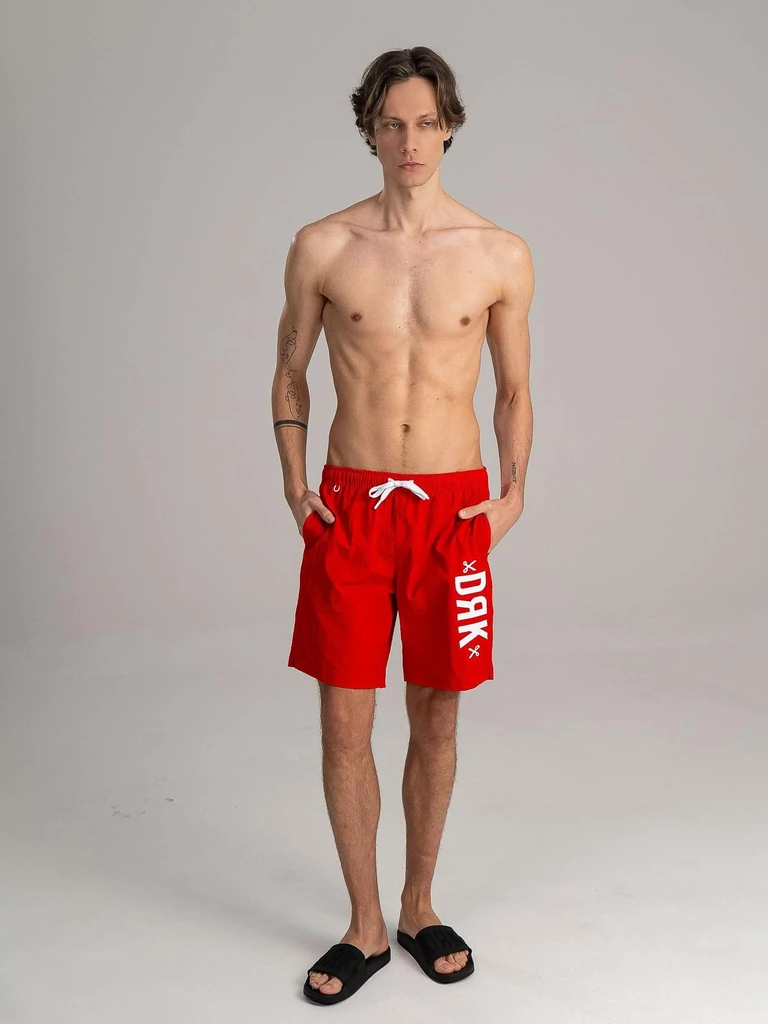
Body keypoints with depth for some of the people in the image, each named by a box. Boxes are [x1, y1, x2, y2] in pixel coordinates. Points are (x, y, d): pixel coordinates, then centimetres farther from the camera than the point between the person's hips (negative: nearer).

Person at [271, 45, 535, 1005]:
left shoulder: (500, 254, 1)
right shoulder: (322, 247, 1)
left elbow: (515, 387, 11)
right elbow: (290, 370, 11)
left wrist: (513, 491, -1)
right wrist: (294, 483, 1)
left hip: (453, 506, 0)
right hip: (350, 504, 0)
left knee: (436, 717, 10)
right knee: (344, 722, 3)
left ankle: (419, 908, 30)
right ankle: (365, 926, 22)